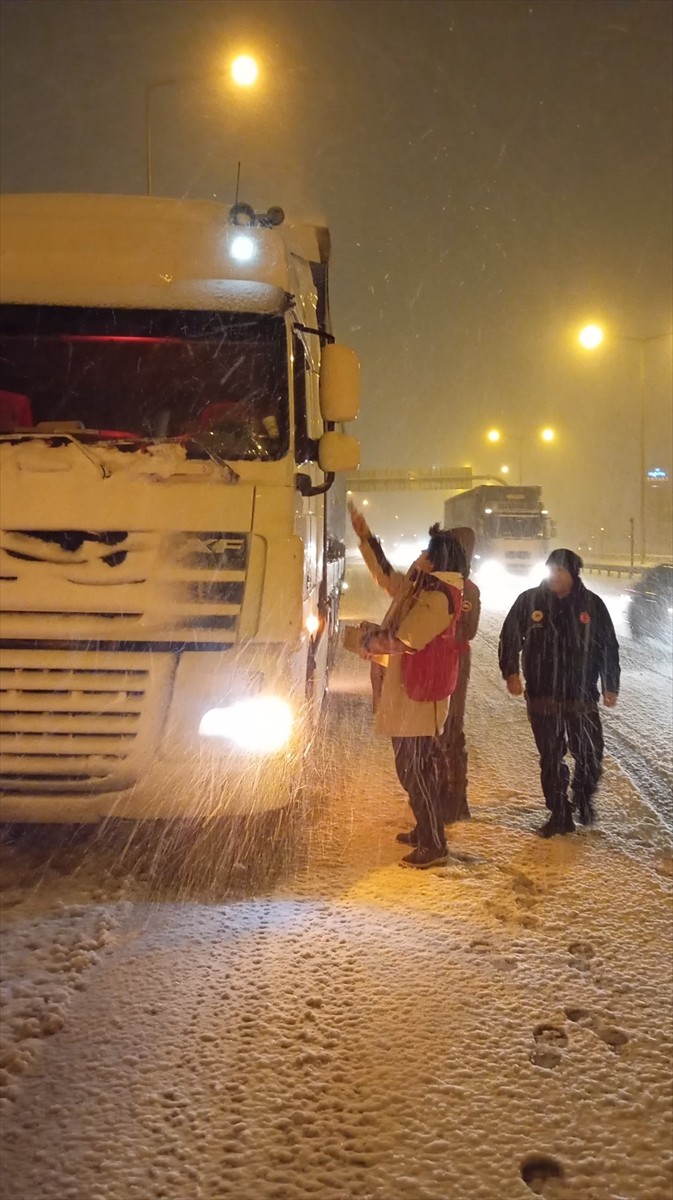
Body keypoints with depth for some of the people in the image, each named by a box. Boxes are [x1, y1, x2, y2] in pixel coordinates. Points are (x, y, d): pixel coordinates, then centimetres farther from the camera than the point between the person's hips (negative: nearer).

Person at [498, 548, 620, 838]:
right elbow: (510, 638, 4)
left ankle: (583, 800, 34)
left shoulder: (591, 604, -3)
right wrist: (510, 673, -7)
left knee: (589, 754, 7)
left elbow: (608, 647, 4)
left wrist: (611, 685, 4)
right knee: (551, 758, 7)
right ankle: (560, 814, 18)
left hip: (582, 695, 0)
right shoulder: (530, 600, -3)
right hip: (542, 696, 0)